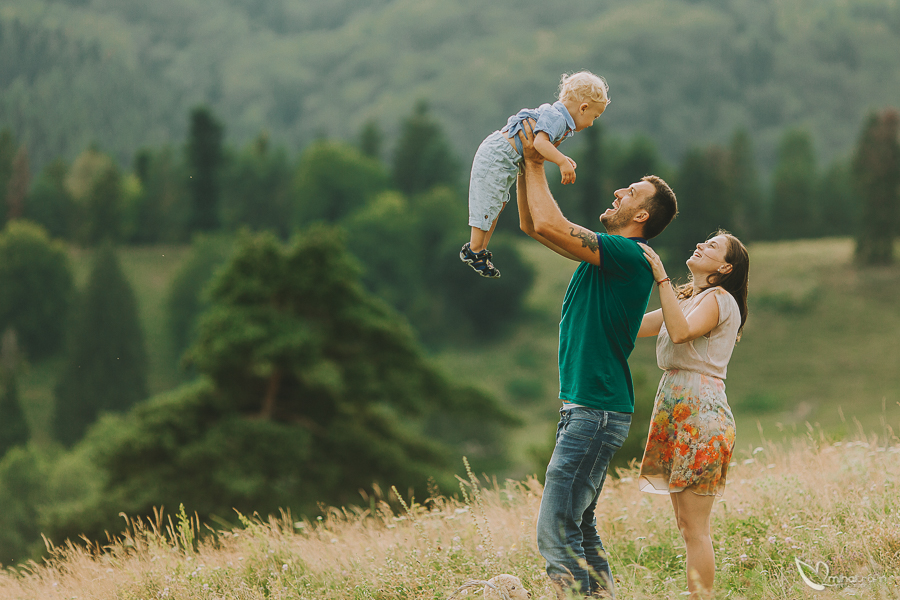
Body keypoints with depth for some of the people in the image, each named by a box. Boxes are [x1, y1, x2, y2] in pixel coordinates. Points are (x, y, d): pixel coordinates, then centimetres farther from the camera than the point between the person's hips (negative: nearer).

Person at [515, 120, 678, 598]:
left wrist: (536, 166, -10)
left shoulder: (629, 256, -14)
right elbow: (533, 225, 21)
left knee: (557, 530, -13)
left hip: (597, 414, -10)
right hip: (584, 409, 10)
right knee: (579, 526, 13)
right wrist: (528, 165, 12)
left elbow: (549, 225, -22)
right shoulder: (605, 254, 15)